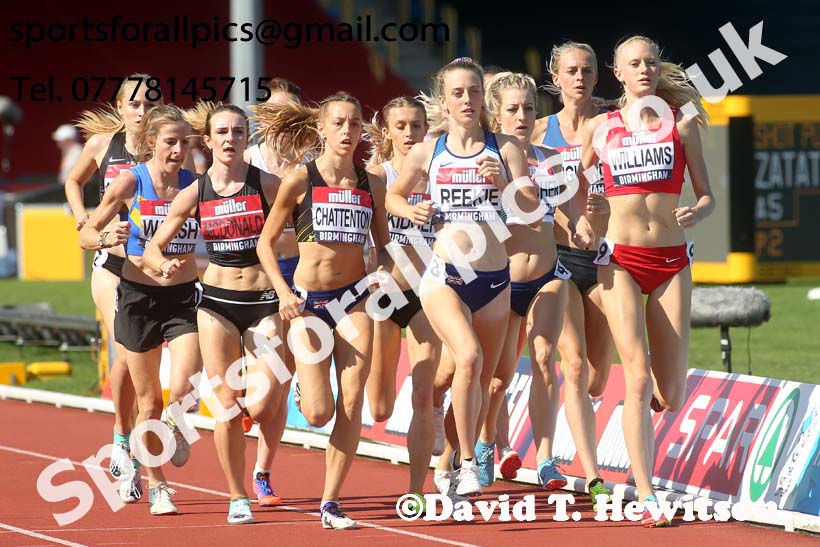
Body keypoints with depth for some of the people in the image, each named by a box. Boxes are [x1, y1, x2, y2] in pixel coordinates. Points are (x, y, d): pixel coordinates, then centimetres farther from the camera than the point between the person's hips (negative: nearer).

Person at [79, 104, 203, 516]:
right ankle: (156, 486, 23)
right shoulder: (131, 182, -7)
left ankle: (177, 429, 20)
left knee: (184, 389, -16)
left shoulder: (196, 184, -2)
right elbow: (86, 234, -2)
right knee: (149, 402, 6)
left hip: (184, 296, 1)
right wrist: (106, 238, -24)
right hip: (138, 296, -1)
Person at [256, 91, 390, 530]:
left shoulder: (370, 184, 5)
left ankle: (331, 504, 2)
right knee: (319, 413, -9)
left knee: (351, 405, -7)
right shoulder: (300, 181, -4)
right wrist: (283, 292, -10)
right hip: (308, 300, -3)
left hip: (354, 298, 3)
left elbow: (382, 246, 15)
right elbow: (266, 242, 2)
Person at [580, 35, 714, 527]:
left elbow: (707, 197, 6)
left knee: (670, 395, 0)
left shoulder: (680, 122, 7)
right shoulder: (600, 128, 7)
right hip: (620, 259, -1)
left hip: (671, 260, 1)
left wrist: (695, 213, -14)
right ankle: (647, 498, -14)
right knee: (638, 378, -15)